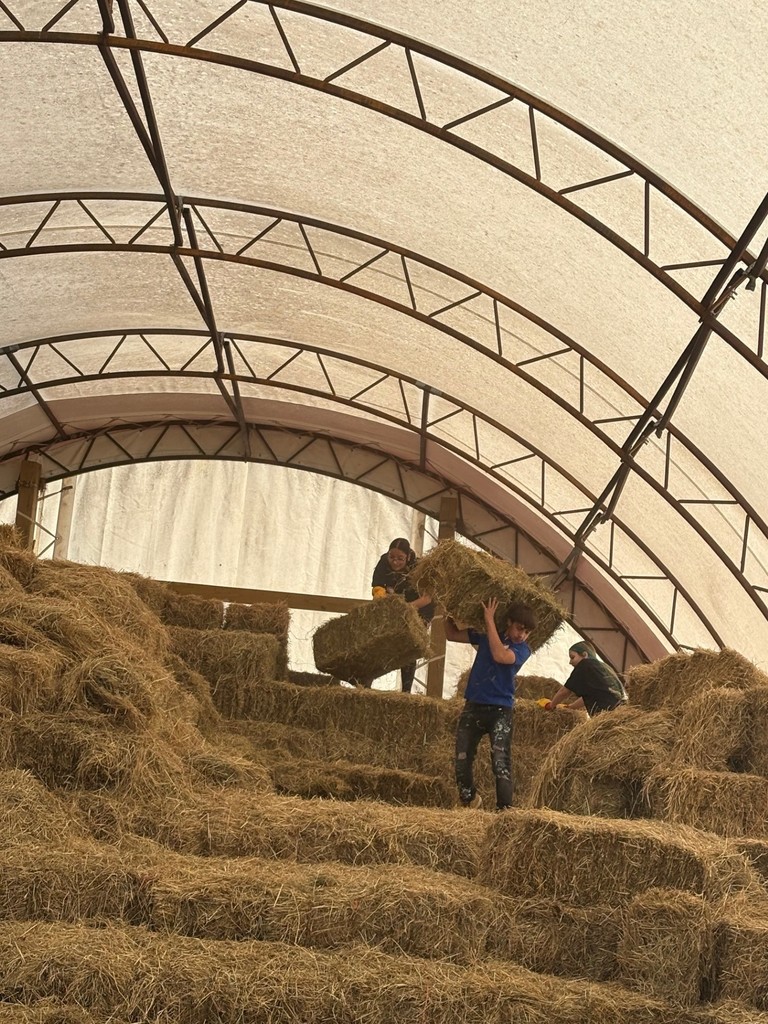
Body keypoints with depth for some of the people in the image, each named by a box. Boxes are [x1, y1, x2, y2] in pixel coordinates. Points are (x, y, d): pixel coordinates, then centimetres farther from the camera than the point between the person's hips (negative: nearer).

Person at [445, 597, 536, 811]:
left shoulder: (522, 649, -5)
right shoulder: (485, 636, 6)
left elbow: (500, 655, -26)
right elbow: (452, 634, 15)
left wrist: (490, 620, -22)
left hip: (500, 710, -4)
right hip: (473, 706, 4)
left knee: (501, 763, -17)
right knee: (462, 761, 6)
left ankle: (504, 809, -15)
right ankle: (469, 800, 29)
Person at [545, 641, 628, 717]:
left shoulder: (584, 665, 2)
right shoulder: (602, 666, 26)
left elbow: (564, 691, 10)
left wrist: (551, 706, 26)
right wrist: (569, 706, 45)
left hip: (607, 710, -9)